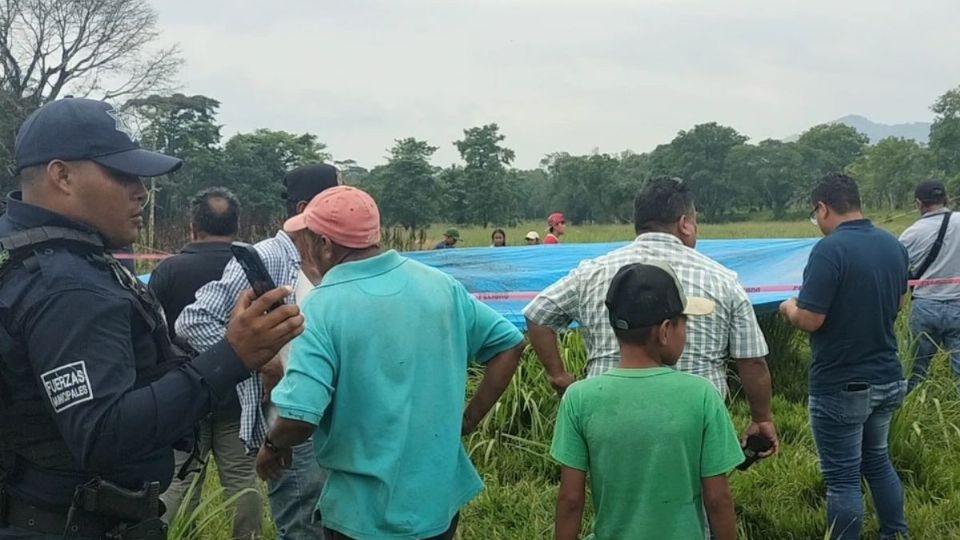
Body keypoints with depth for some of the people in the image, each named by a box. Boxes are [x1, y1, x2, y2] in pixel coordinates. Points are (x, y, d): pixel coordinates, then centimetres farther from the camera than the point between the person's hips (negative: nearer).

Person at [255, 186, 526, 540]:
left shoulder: (323, 307, -18)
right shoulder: (440, 283, -2)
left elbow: (300, 416, -25)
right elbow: (508, 344, 4)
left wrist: (273, 447, -5)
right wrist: (470, 418, 7)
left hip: (367, 511, -5)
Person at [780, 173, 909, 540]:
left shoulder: (830, 250, -22)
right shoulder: (894, 246, 3)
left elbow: (809, 320, -23)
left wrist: (789, 308, -2)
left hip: (841, 388, -8)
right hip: (888, 379, 8)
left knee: (843, 478, 4)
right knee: (878, 462, 24)